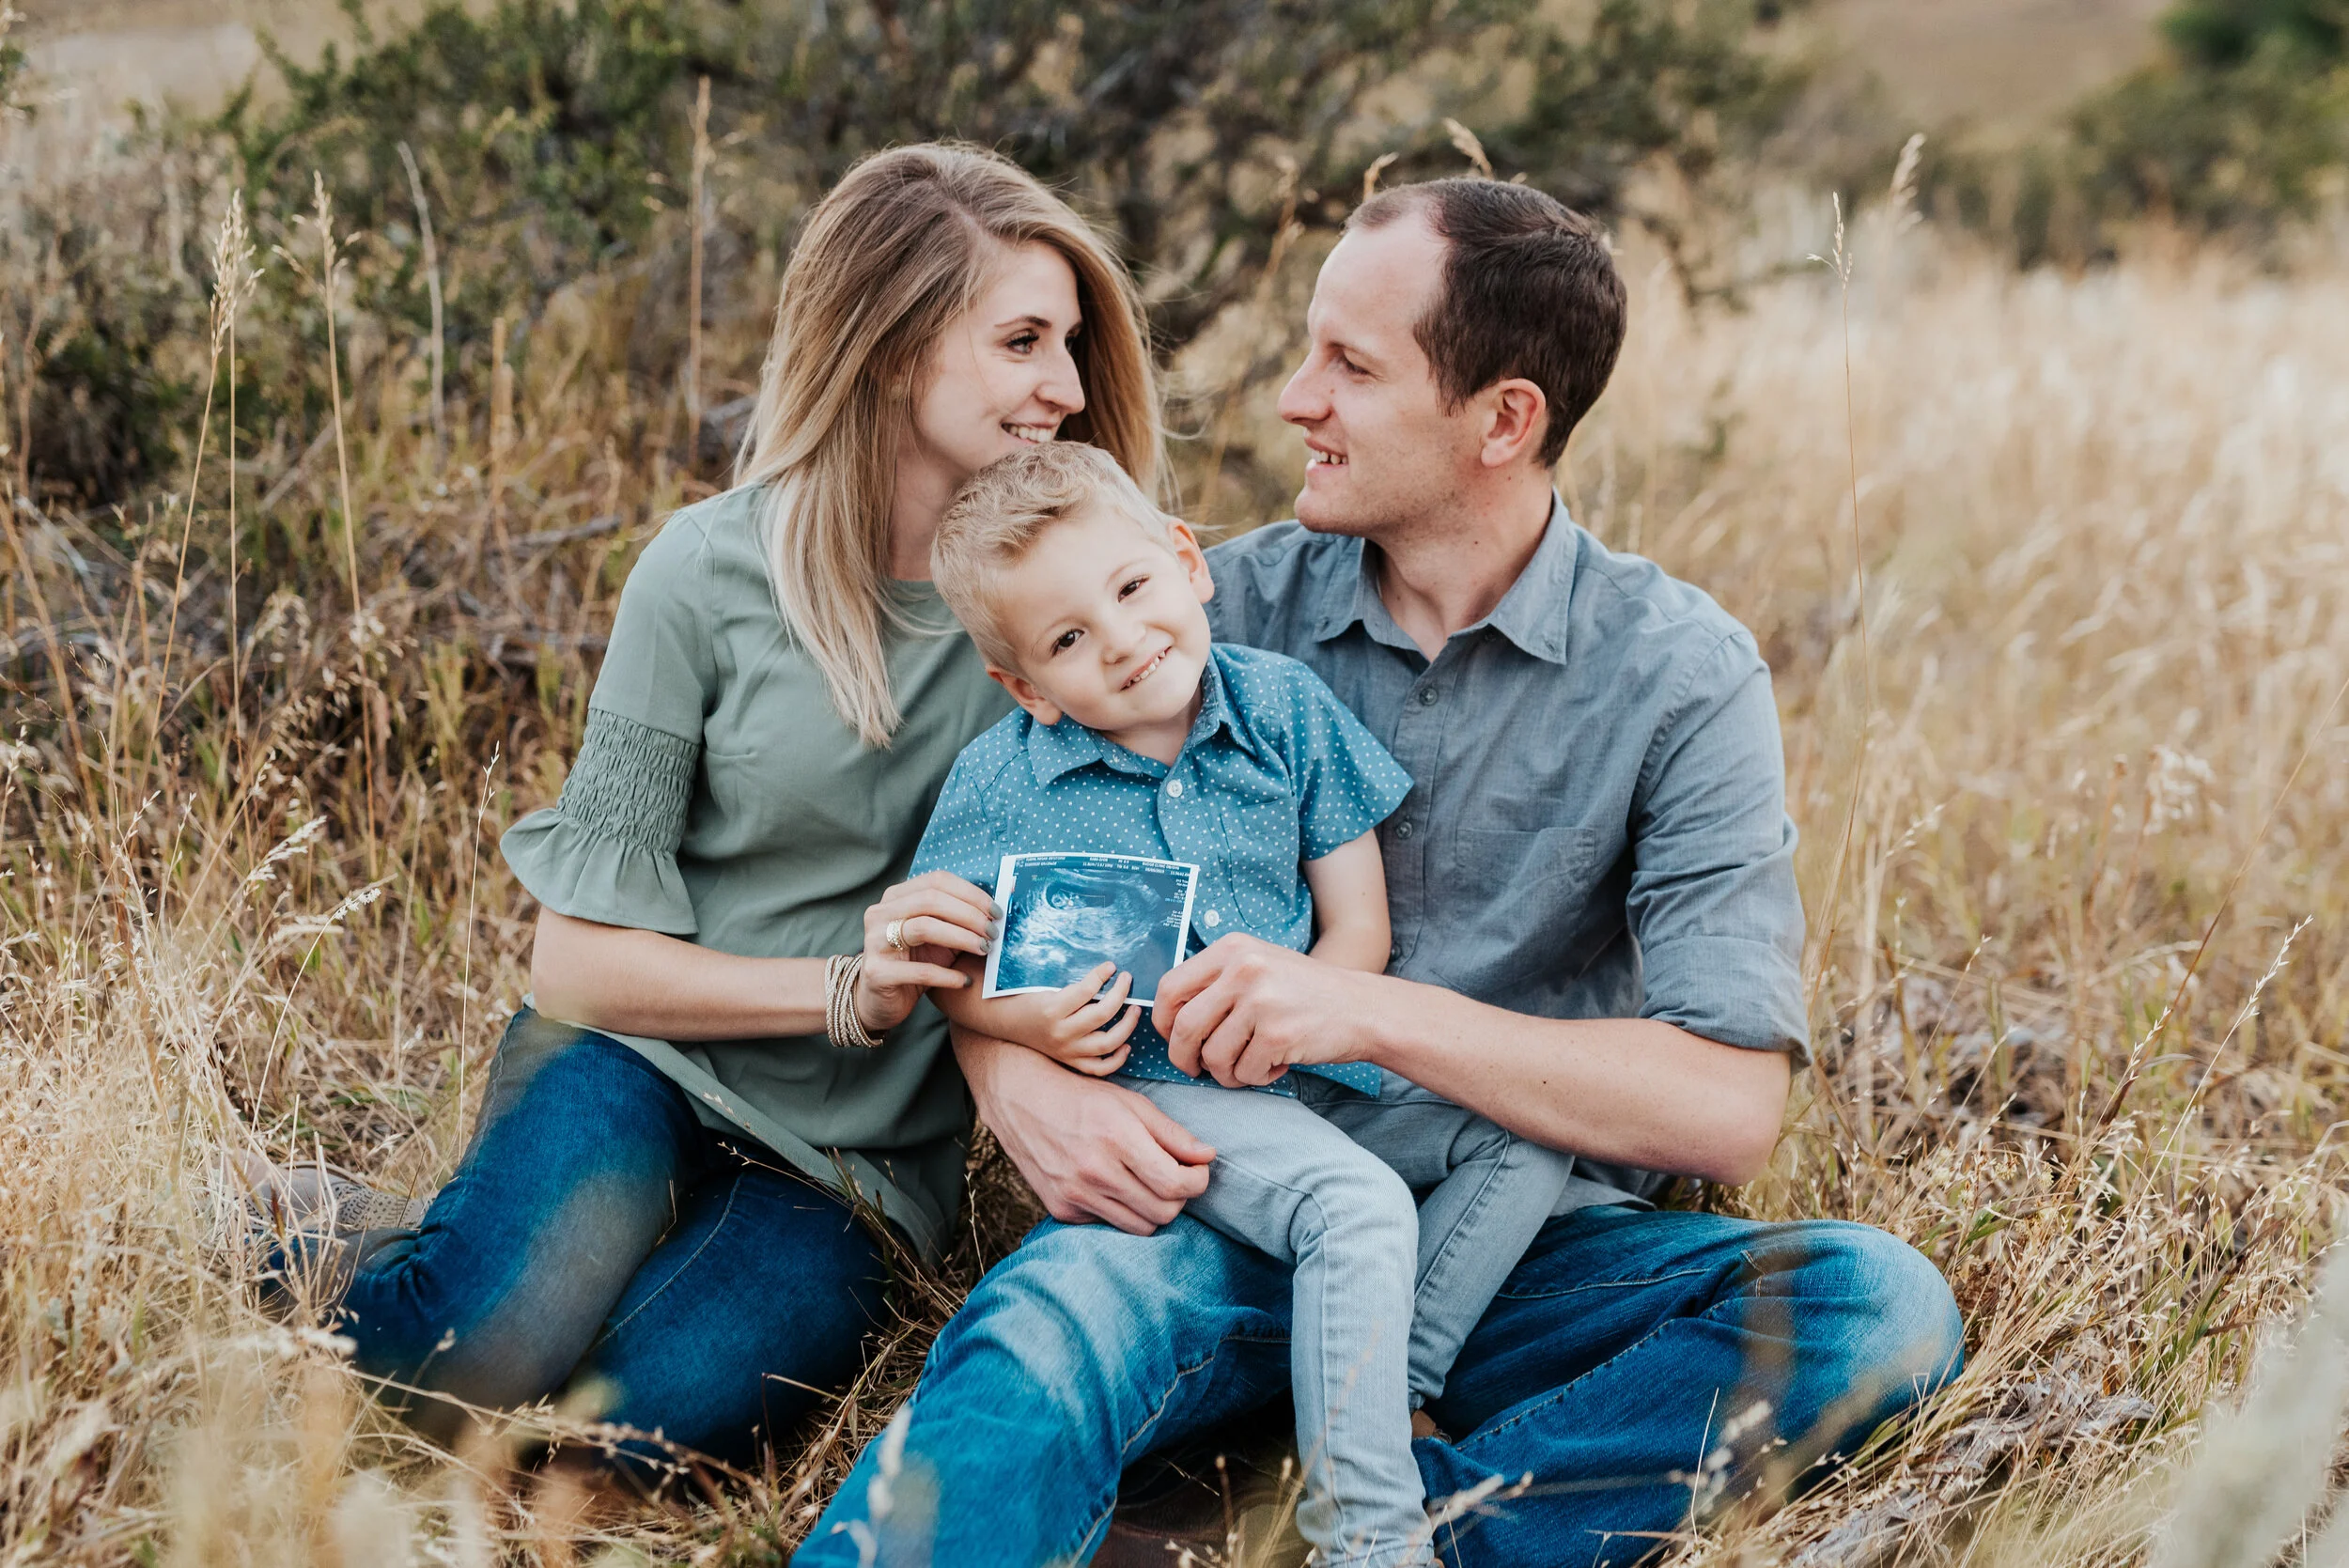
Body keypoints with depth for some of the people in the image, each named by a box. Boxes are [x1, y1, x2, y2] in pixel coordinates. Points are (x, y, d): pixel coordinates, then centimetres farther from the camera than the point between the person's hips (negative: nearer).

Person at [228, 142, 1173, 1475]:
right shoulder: (715, 573, -9)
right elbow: (580, 959, -7)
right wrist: (845, 991, -21)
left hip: (859, 1152, 2)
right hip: (648, 1054, -2)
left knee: (656, 1406, -29)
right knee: (491, 1355, -32)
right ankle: (307, 1239, 2)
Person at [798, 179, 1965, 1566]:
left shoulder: (1681, 674, -4)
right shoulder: (1225, 607, 4)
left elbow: (1730, 1109, -12)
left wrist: (1374, 1010, -21)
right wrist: (1016, 1077, -16)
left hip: (1523, 1244, 0)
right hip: (1223, 1206, 1)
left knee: (1877, 1305, -28)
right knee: (1039, 1336, -33)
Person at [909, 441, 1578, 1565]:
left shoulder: (1285, 705, -1)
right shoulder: (1001, 780, -6)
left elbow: (1359, 925, 1)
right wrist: (1030, 1022, -21)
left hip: (1312, 1063, 5)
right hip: (1148, 1087, -5)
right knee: (1358, 1206, -28)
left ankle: (1393, 1383, -6)